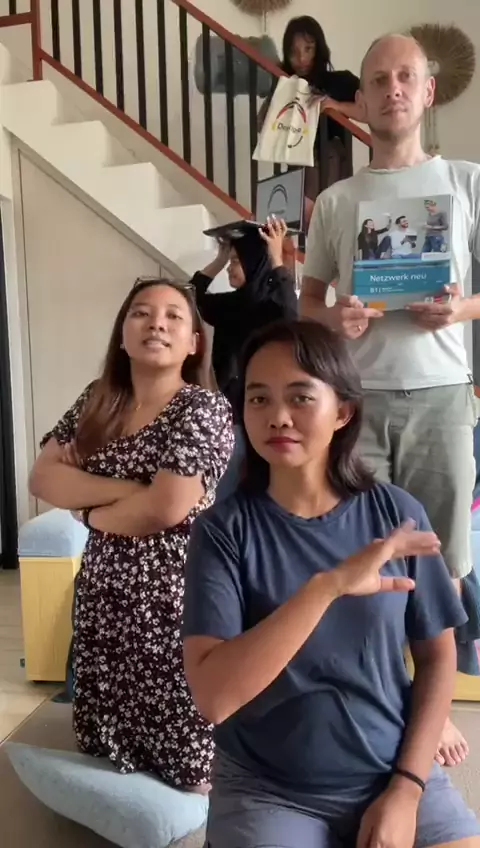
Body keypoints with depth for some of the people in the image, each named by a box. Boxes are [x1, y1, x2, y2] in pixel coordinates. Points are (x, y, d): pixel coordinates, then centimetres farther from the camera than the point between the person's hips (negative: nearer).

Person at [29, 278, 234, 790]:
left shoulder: (202, 409, -14)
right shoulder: (96, 402, 5)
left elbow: (166, 509, -24)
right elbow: (41, 478, -3)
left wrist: (90, 512, -7)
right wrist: (123, 487, -16)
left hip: (173, 602, -6)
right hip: (105, 597, 6)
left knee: (188, 766, 6)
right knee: (108, 755, 19)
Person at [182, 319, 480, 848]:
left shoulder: (396, 514, -6)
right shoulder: (223, 530, -12)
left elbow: (437, 655, 3)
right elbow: (213, 697, -22)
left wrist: (406, 788, -6)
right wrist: (327, 586, -30)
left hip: (395, 774, 2)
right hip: (266, 791, -2)